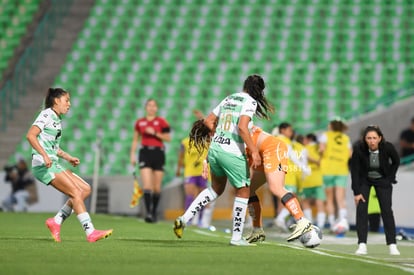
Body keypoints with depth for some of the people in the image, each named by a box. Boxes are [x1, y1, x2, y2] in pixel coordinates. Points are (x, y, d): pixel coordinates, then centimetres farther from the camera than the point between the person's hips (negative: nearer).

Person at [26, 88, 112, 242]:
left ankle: (56, 221, 4)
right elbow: (30, 135, -19)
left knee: (85, 189, 3)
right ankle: (90, 233, -18)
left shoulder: (57, 119, 20)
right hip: (43, 166, -9)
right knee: (76, 192, -16)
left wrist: (68, 158, 17)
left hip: (53, 165, 9)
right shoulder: (47, 115, -7)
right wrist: (44, 155, -28)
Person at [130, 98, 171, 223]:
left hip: (158, 153, 0)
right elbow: (135, 140, 16)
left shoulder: (161, 122, 3)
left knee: (157, 187, 3)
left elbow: (168, 138, 1)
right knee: (147, 185, -14)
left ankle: (154, 212, 17)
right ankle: (148, 212, -20)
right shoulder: (139, 122, 9)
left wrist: (155, 133, -10)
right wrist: (132, 154, 10)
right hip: (145, 153, 0)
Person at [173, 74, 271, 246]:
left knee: (216, 189, 24)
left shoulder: (229, 99, 15)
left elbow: (208, 121, 18)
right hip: (233, 154, -7)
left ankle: (184, 219, 15)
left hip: (214, 148, 7)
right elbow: (242, 127, -19)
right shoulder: (250, 102, -6)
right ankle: (236, 237, 14)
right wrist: (254, 151, -18)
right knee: (243, 192, 11)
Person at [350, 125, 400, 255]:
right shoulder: (359, 149, -28)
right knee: (361, 209, -11)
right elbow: (354, 170, -19)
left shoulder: (388, 147, -26)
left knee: (386, 210, -7)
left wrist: (390, 178, -7)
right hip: (364, 180, 0)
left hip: (382, 181, 0)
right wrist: (357, 192, -19)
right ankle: (362, 245, -8)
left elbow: (396, 162, -4)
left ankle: (392, 245, -2)